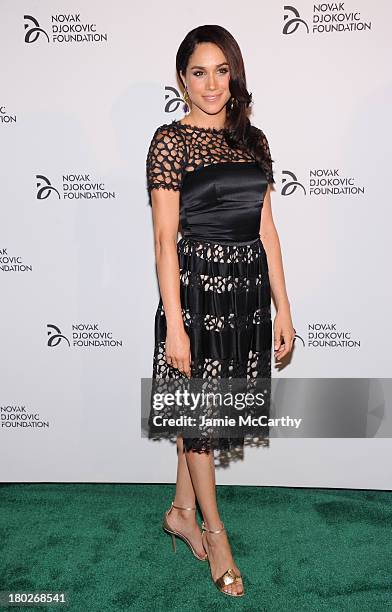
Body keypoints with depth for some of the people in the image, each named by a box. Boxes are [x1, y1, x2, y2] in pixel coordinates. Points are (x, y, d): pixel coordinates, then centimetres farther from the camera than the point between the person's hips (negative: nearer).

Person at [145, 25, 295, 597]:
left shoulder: (253, 140, 10)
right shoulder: (170, 139, -6)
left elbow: (266, 229, 9)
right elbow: (165, 238, -11)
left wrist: (283, 308, 6)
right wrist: (174, 324, -15)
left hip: (248, 291, 6)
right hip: (196, 287, -5)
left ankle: (181, 512, 36)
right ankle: (213, 529, 27)